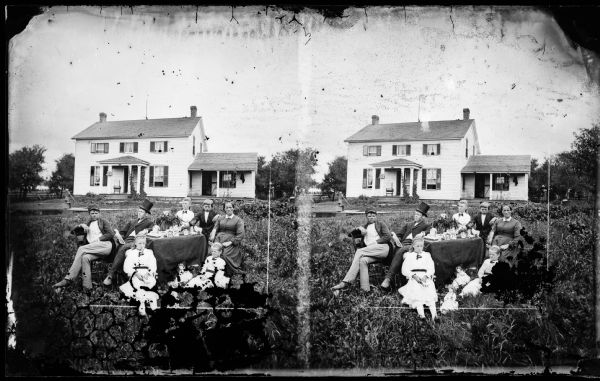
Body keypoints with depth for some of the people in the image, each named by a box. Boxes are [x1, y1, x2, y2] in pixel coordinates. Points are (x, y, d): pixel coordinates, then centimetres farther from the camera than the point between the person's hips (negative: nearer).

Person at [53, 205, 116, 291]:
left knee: (81, 249, -26)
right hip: (93, 248, 4)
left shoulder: (103, 222, 18)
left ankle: (69, 279, -30)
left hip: (106, 245, -4)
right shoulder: (88, 224, 32)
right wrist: (81, 225, 5)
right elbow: (73, 231, 25)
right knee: (85, 257, -32)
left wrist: (97, 239, -7)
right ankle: (87, 287, -42)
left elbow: (110, 234, 4)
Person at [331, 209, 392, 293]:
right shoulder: (365, 227, 30)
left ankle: (345, 282, -30)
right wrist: (359, 229, 1)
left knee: (359, 251, -25)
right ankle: (365, 289, -42)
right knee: (362, 260, -31)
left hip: (383, 248, -4)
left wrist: (376, 242, -5)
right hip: (370, 251, 4)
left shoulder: (381, 224, 18)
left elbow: (388, 236, 4)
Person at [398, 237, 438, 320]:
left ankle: (434, 315, -29)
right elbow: (404, 270, 7)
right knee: (417, 293, -27)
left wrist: (426, 276, -11)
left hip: (426, 277, 1)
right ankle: (421, 315, -36)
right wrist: (414, 275, -10)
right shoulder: (409, 256, 14)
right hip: (414, 278, -1)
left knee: (430, 291, -23)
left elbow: (431, 268, 9)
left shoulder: (427, 255, 19)